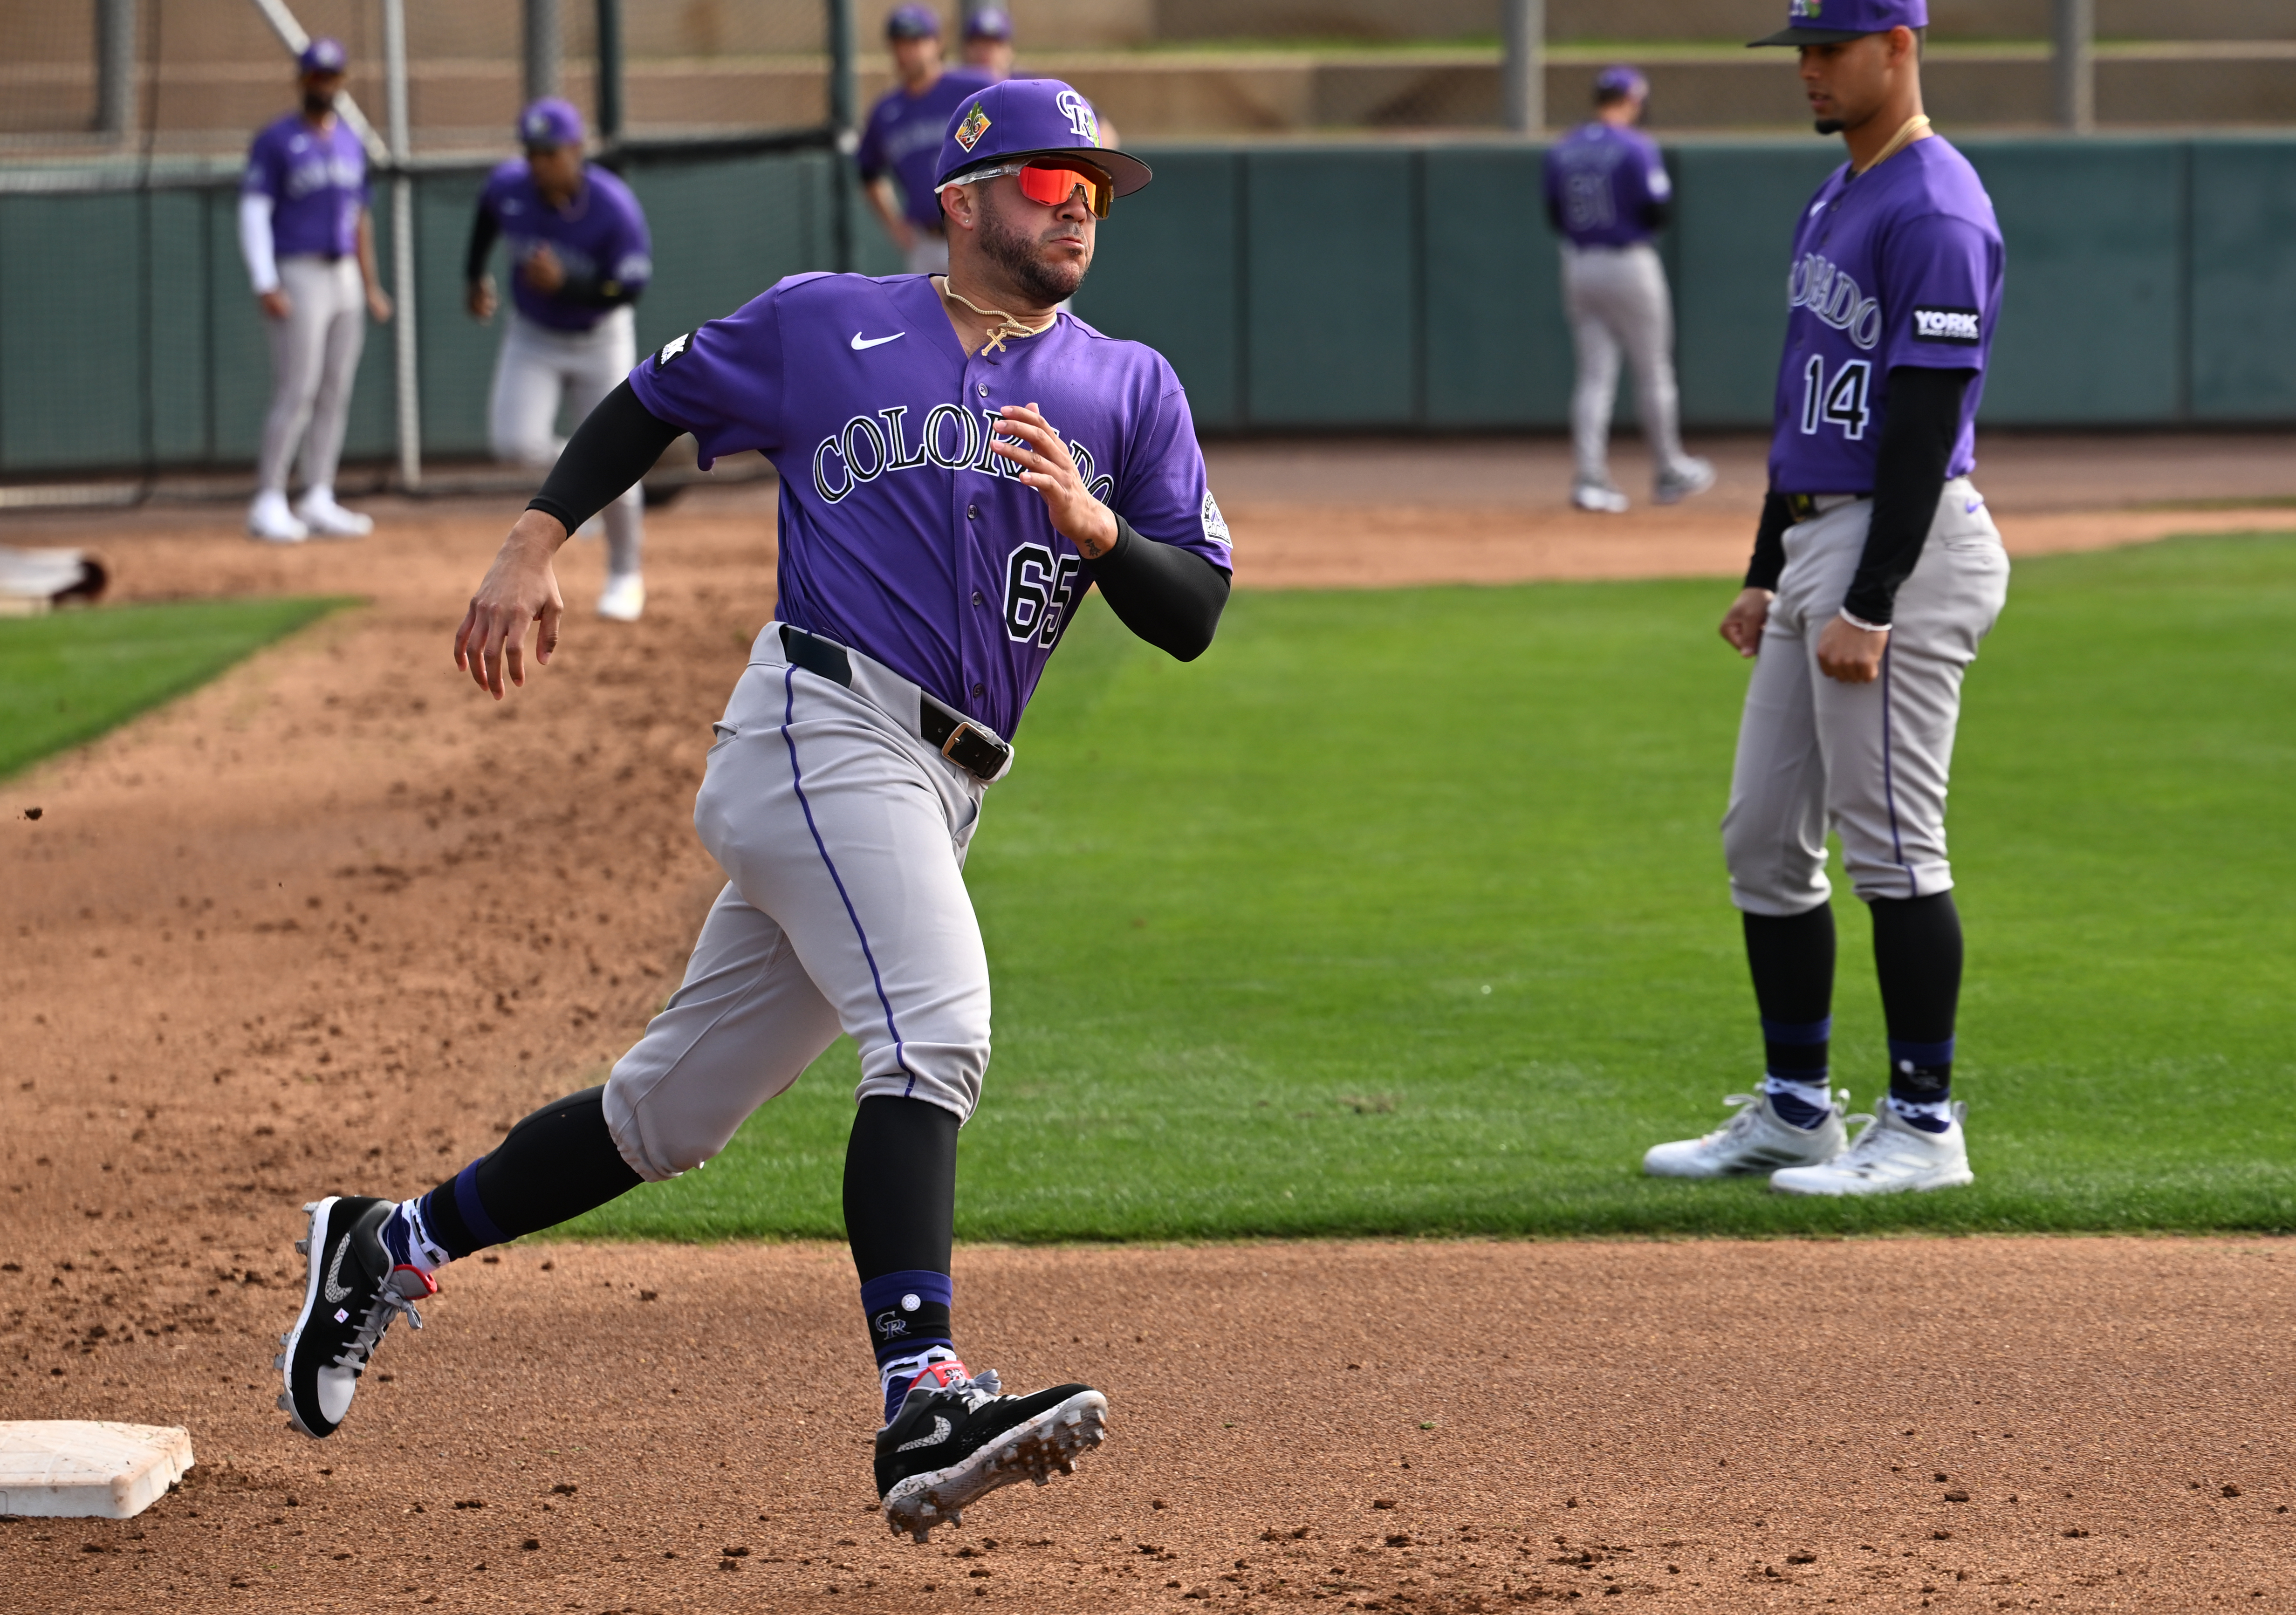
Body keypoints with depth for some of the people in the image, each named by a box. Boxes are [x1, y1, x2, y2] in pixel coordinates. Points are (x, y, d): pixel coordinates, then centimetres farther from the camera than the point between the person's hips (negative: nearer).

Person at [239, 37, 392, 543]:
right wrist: (266, 287, -19)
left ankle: (318, 502, 8)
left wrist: (371, 286, 16)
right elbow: (253, 214, -10)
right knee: (295, 394, -12)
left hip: (345, 278, 7)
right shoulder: (275, 142, -6)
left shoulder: (350, 144, 15)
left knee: (335, 396, 5)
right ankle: (269, 506, -10)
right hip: (298, 278, -7)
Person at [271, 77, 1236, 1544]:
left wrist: (1092, 524, -11)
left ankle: (390, 1249, 28)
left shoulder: (1130, 390, 14)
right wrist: (535, 544, 9)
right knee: (934, 1031, -27)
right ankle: (925, 1408, -39)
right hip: (824, 724, -5)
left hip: (937, 796, 5)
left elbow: (1194, 614, 8)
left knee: (674, 1108, 11)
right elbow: (653, 403, 20)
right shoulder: (826, 324, 7)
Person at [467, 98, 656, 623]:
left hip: (600, 339, -3)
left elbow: (631, 288, -25)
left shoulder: (614, 207, -29)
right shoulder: (508, 187, -19)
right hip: (533, 338, 3)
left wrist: (565, 283, -40)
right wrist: (474, 276, 16)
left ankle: (625, 576, 24)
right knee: (515, 443, -19)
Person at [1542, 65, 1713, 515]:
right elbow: (1657, 212, -14)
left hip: (1578, 267, 5)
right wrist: (1661, 189, 6)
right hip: (1628, 264, -5)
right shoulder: (1637, 148, -12)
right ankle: (1670, 472, 18)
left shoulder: (1562, 150, 6)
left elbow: (1555, 217, 10)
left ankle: (1589, 477, -5)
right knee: (1653, 371, 8)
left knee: (1595, 375, 6)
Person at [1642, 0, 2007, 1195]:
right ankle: (1795, 1110, 20)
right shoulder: (1832, 202, 18)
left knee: (1891, 844, -7)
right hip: (1816, 546, 10)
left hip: (1904, 546, -10)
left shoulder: (1934, 211, -15)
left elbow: (1925, 420, -20)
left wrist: (1869, 606, -23)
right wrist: (1766, 577, 21)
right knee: (1764, 838, 12)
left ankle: (1924, 1125, -1)